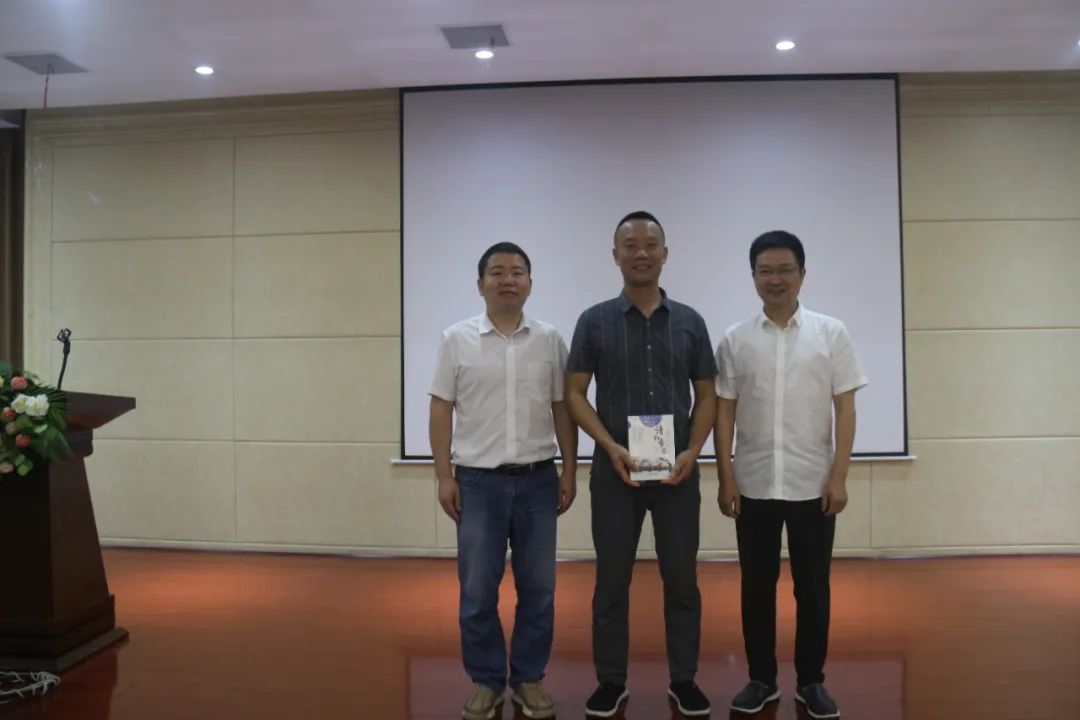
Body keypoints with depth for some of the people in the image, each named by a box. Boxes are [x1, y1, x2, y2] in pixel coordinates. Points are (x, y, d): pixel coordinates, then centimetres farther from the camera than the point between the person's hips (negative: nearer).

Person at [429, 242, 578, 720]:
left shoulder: (549, 340, 3)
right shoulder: (457, 339, -1)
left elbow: (562, 410, 7)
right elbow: (441, 411, 0)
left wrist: (570, 471, 3)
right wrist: (444, 477, -5)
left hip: (537, 480, 2)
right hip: (478, 481, -1)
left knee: (537, 588, 9)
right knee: (478, 591, 6)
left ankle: (529, 679, 25)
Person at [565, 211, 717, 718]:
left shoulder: (689, 323, 5)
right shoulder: (595, 322, 0)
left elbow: (707, 396, 6)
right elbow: (574, 394, -1)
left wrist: (692, 451, -10)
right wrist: (611, 446, -15)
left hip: (678, 472, 1)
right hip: (614, 472, -1)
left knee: (681, 580, 8)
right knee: (612, 581, 7)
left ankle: (683, 679, 24)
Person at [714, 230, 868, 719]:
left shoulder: (831, 333, 0)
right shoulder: (734, 340, 1)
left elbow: (845, 409, -1)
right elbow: (724, 412, 2)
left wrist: (839, 476, -6)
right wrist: (725, 478, -2)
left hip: (813, 486, -1)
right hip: (754, 487, 1)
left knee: (812, 587, 9)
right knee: (757, 587, 9)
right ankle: (761, 679, 24)